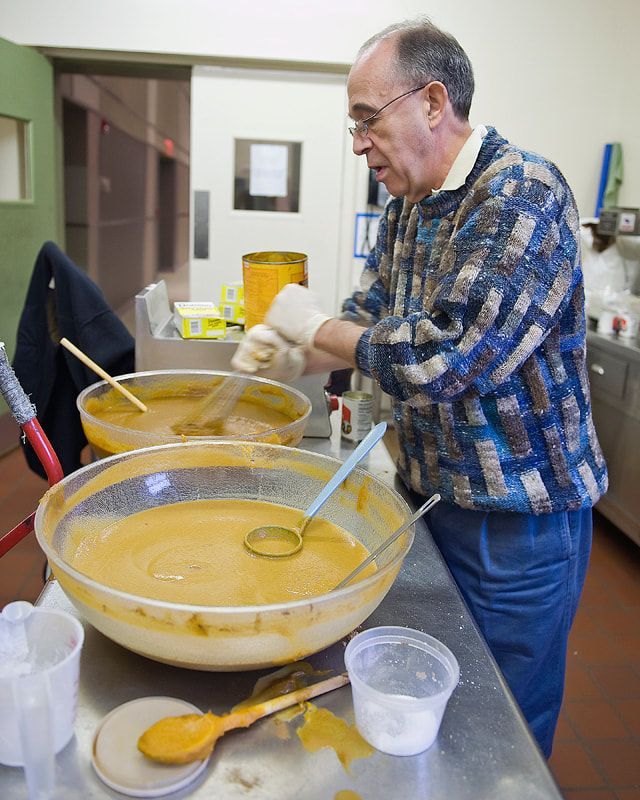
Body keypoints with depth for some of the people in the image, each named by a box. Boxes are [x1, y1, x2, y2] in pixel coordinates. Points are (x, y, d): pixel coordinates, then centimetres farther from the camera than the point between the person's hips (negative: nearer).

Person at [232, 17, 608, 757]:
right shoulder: (406, 204, 7)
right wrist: (298, 359, -8)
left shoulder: (523, 196, -21)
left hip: (517, 516, -7)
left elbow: (444, 356, -30)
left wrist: (316, 327, -16)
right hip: (425, 489, 8)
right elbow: (371, 317, 12)